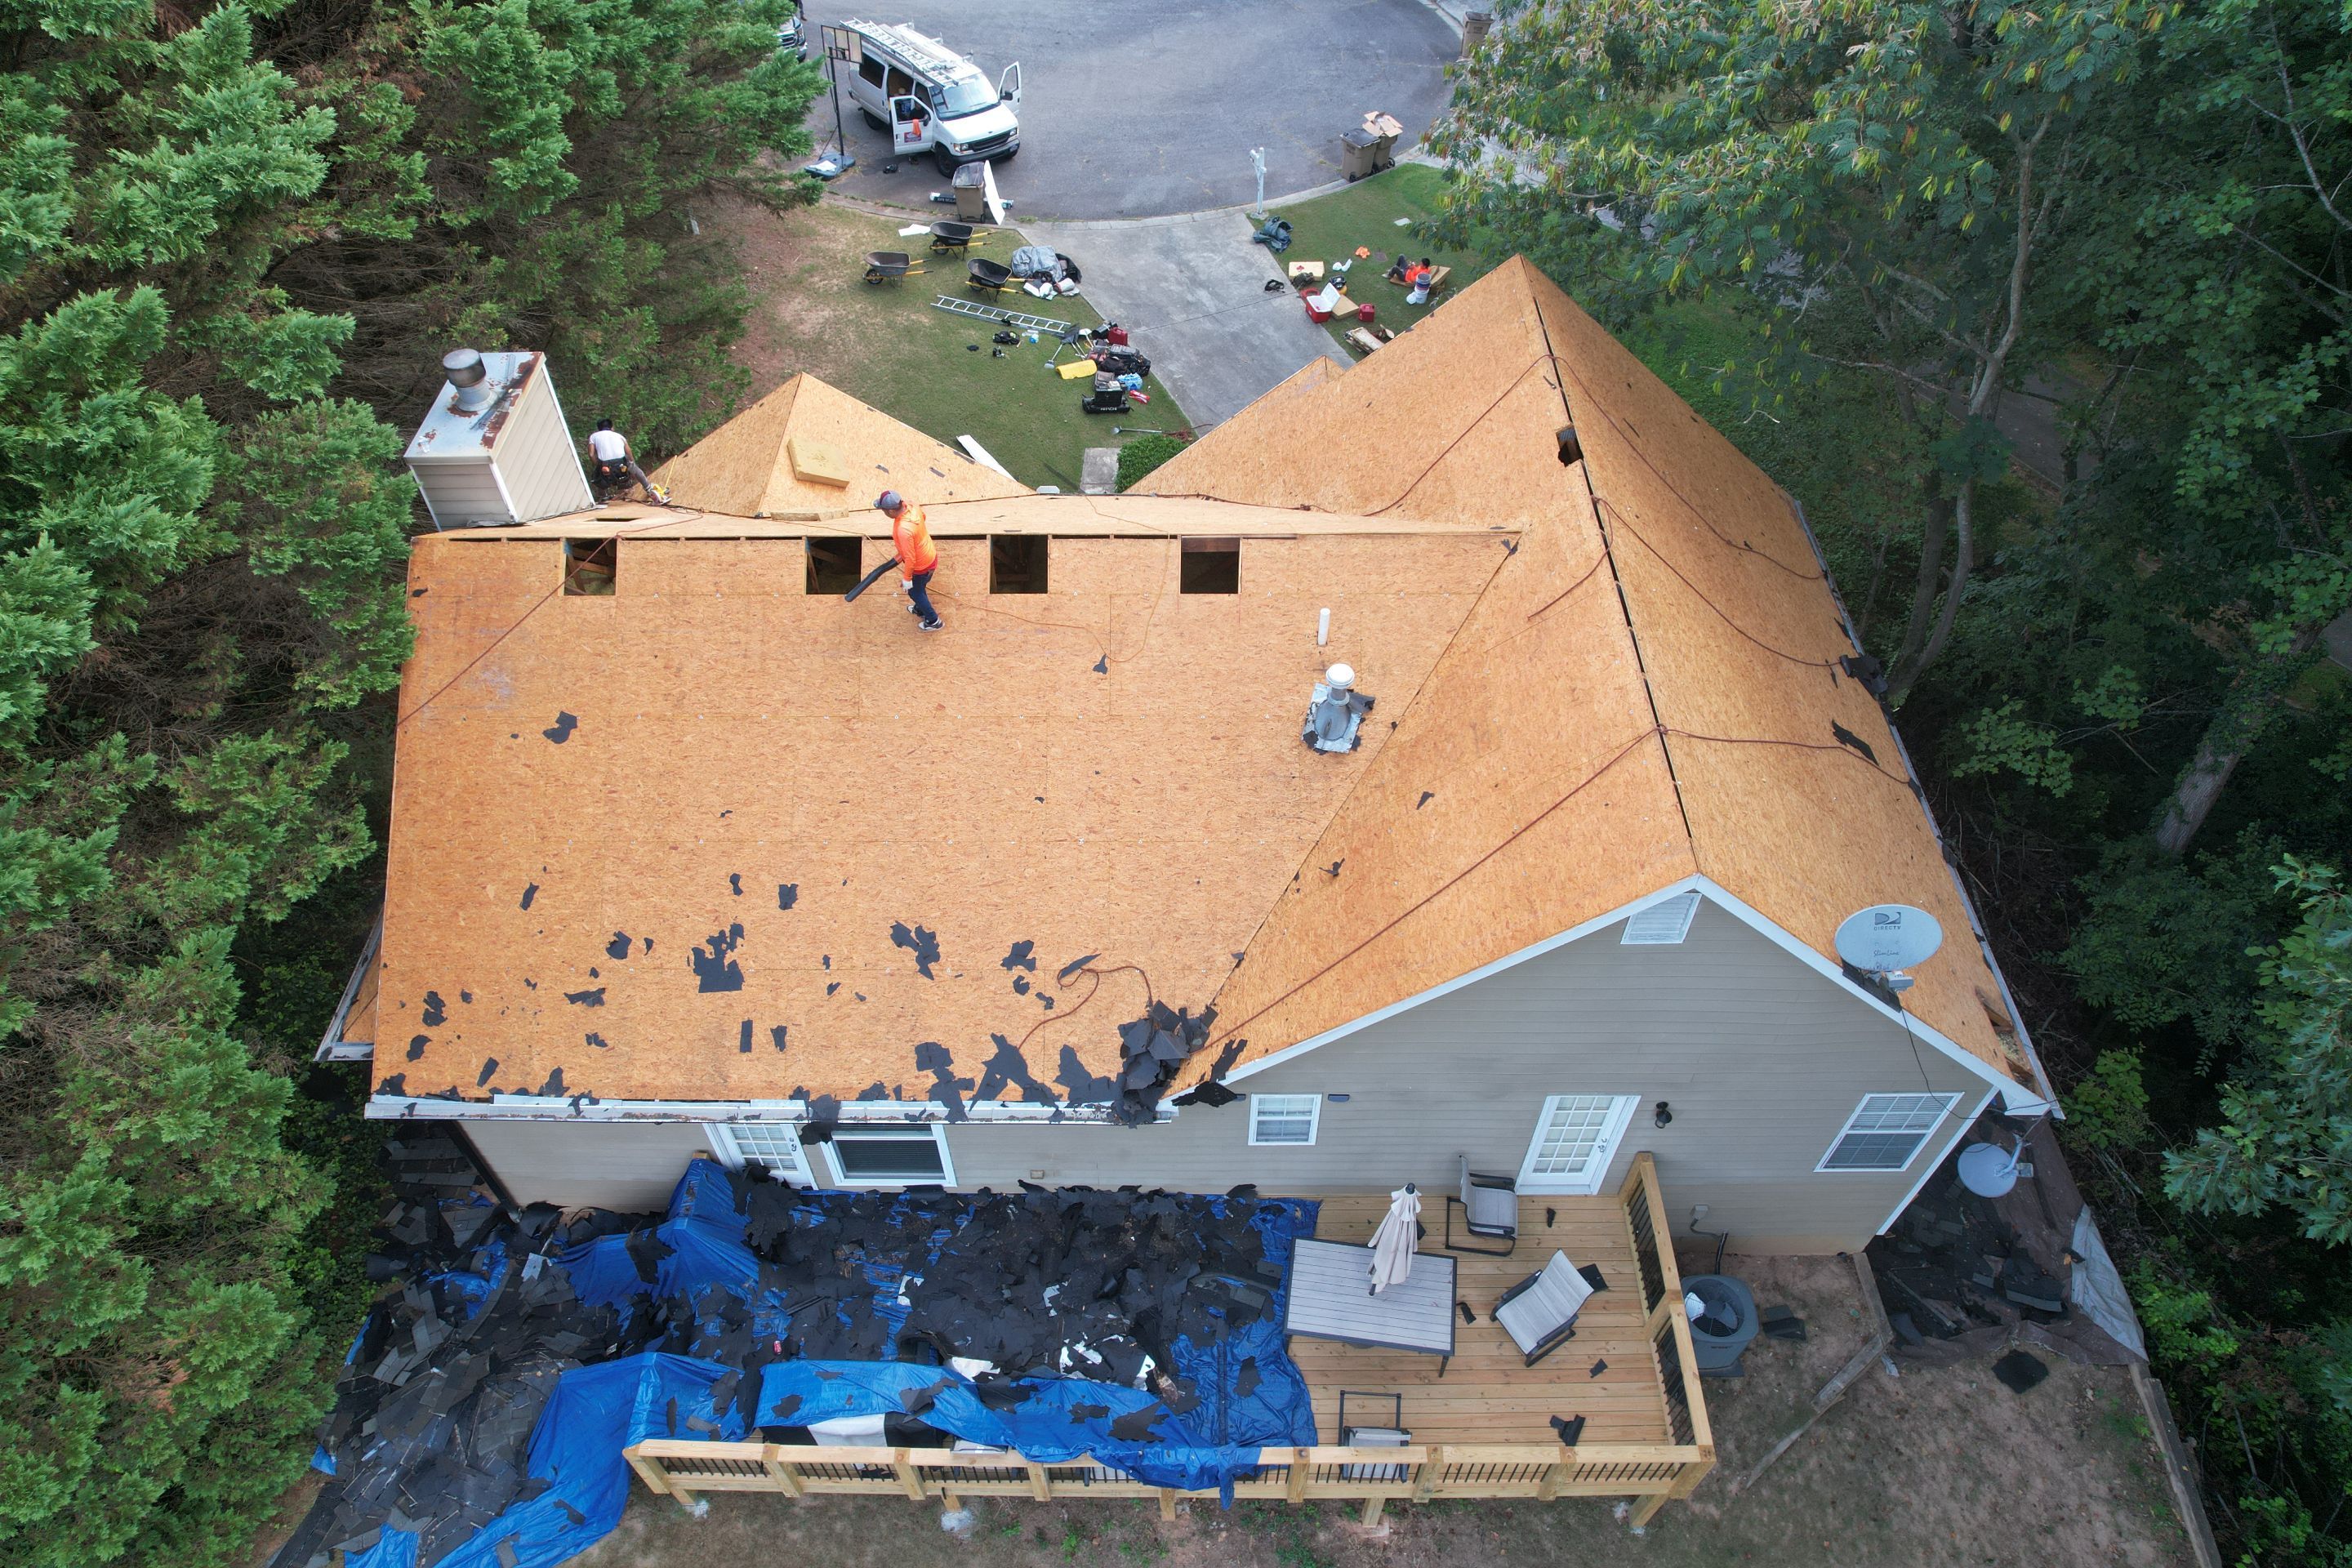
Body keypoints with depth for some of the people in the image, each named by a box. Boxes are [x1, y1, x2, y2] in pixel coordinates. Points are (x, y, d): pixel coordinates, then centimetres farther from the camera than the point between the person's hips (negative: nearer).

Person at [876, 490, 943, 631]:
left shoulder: (904, 530, -42)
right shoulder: (911, 505, -19)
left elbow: (910, 559, -32)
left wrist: (906, 578, -16)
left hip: (921, 566, -7)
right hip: (930, 555, 7)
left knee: (915, 592, 21)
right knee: (919, 588, 33)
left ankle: (934, 621, 41)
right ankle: (920, 610, 60)